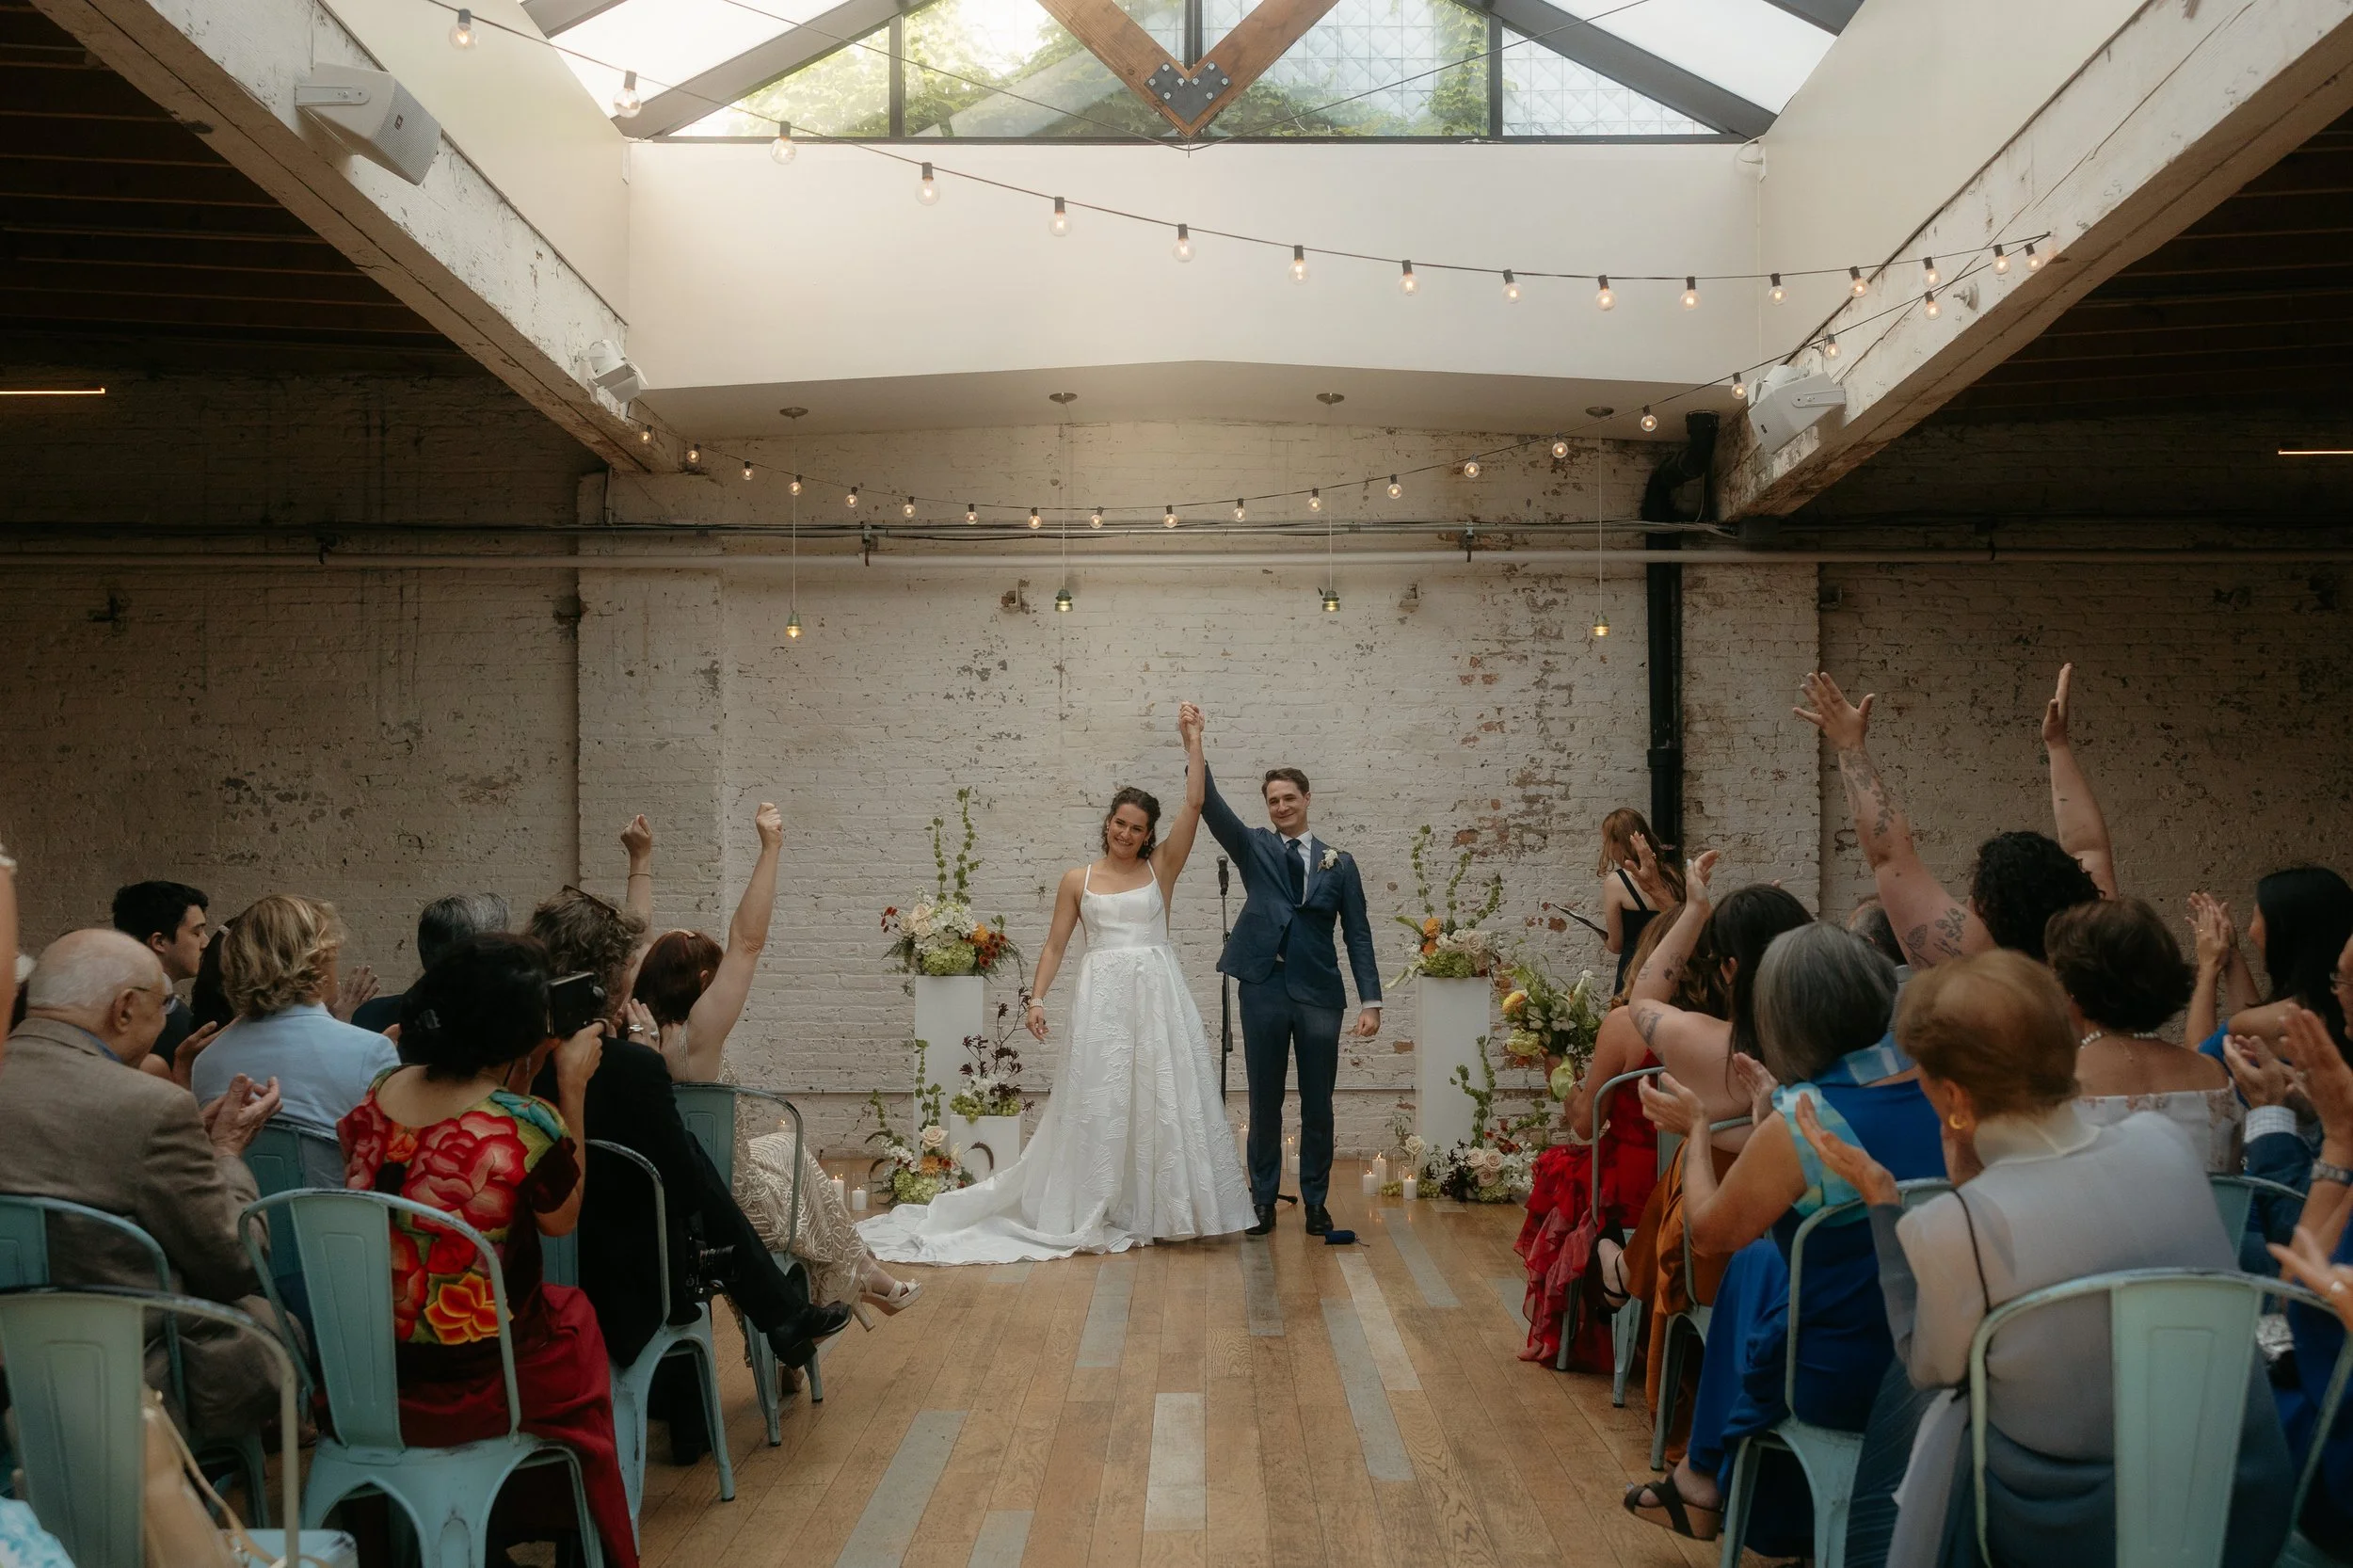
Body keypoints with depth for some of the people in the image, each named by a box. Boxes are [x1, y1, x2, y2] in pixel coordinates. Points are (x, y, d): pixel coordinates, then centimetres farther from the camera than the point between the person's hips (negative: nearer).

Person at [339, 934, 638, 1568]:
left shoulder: (377, 1094, -4)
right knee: (574, 1313, 26)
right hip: (473, 1383, -5)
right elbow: (561, 1221, -2)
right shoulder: (530, 1123, -21)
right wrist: (573, 1088, -1)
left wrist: (513, 1082, 10)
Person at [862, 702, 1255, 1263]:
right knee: (1099, 1099, 0)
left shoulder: (1161, 869, 7)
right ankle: (1098, 1215, 7)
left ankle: (1160, 1210, 8)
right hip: (1102, 996, 0)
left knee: (1162, 1097, -1)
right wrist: (1037, 997, -3)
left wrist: (1191, 741, -4)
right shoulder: (1078, 879, 8)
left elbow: (1194, 804, -1)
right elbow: (1055, 944, 8)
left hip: (1157, 995, 0)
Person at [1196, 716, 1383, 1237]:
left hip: (1318, 992, 0)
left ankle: (1315, 1201, 17)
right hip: (1263, 988, 0)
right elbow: (1211, 805, -8)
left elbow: (1358, 934, 5)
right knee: (1264, 1101, 6)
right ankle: (1263, 1200, 16)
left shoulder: (1339, 862, 7)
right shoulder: (1254, 847, 6)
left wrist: (1370, 1000, -3)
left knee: (1317, 1104, 7)